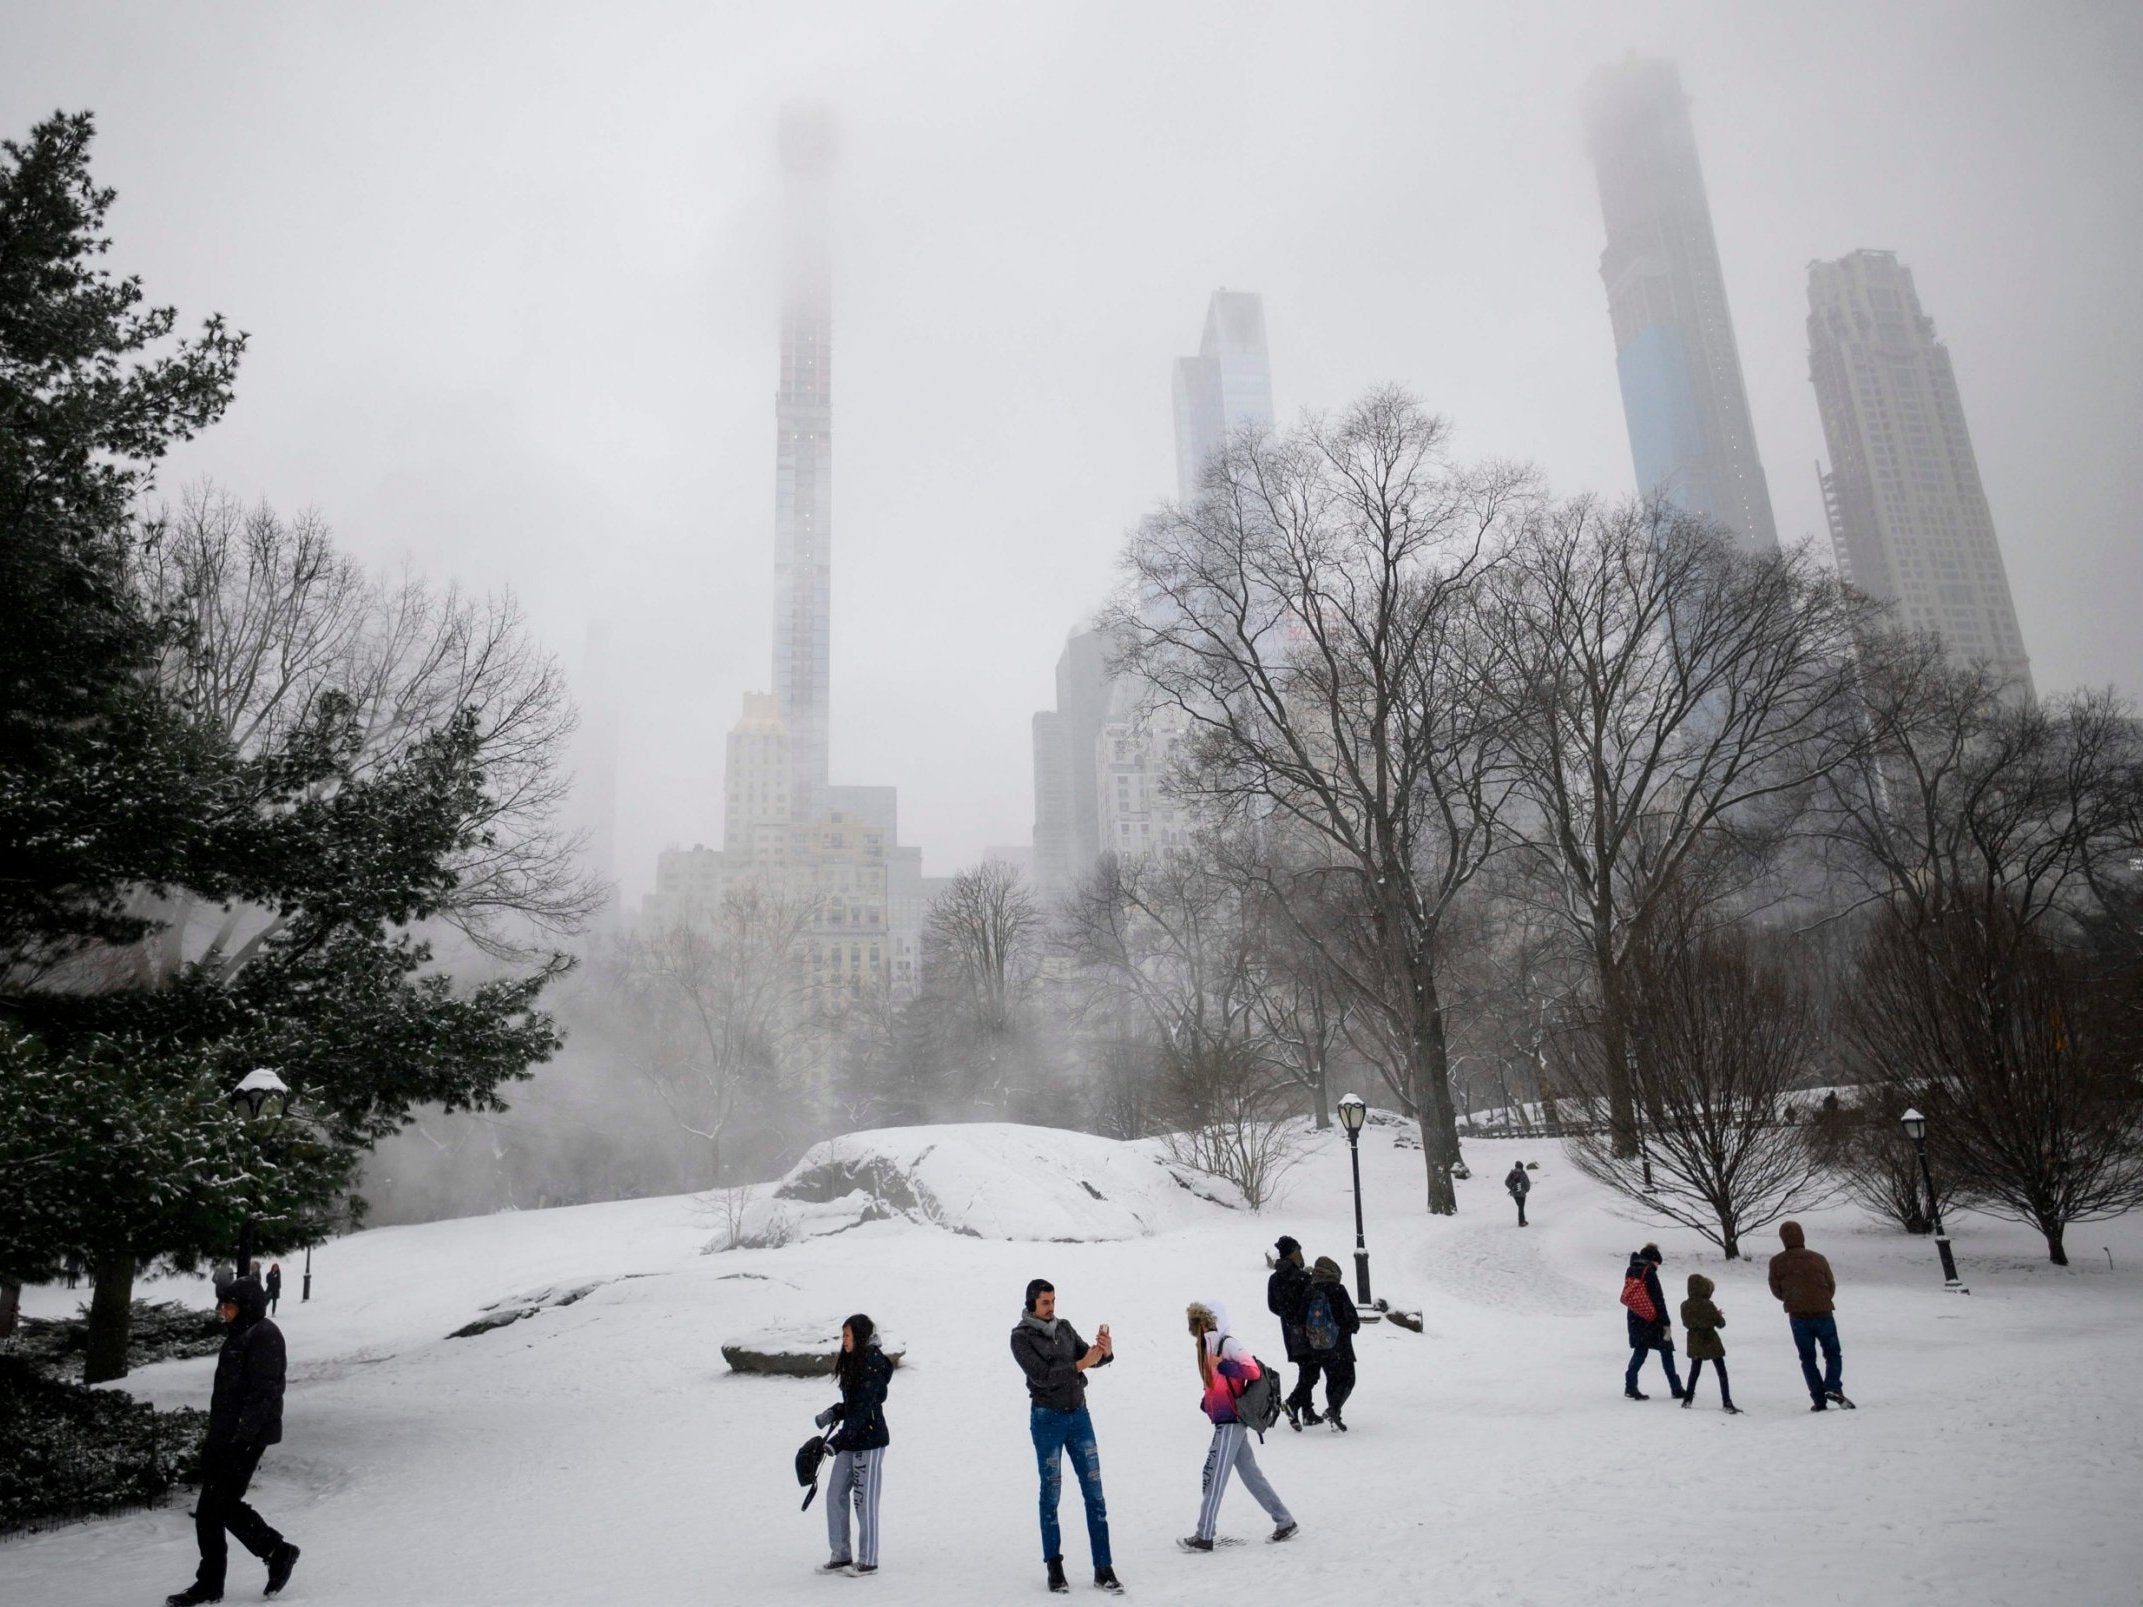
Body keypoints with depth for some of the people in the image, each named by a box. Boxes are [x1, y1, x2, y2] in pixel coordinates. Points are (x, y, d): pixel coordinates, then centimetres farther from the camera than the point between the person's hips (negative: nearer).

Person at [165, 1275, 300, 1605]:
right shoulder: (238, 1335, 16)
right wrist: (215, 1435, 19)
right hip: (224, 1435, 10)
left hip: (245, 1438, -10)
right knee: (209, 1509, 10)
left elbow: (264, 1393, -21)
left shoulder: (264, 1336, -15)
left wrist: (240, 1438, -24)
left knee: (223, 1505, -6)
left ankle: (277, 1552, 10)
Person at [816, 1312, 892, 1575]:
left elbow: (863, 1408, -24)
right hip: (850, 1440, 9)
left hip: (870, 1440, -9)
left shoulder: (873, 1365, -18)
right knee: (835, 1494, 10)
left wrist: (838, 1440, -29)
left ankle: (868, 1561, 11)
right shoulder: (853, 1363, 11)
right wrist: (833, 1413, 4)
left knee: (864, 1500, -1)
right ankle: (841, 1556, 20)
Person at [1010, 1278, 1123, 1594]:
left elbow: (1087, 1356, 4)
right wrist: (1079, 1365, -26)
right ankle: (1054, 1567, 14)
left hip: (1079, 1415, 4)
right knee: (1051, 1493, 3)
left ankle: (1103, 1568, 5)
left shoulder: (1064, 1327, 7)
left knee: (1094, 1491, 1)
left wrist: (1105, 1351, -18)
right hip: (1047, 1418, -4)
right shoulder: (1021, 1336, -8)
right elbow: (1041, 1376, -18)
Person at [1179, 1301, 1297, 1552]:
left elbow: (1253, 1371, -23)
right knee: (1250, 1474, 13)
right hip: (1225, 1421, 9)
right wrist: (1206, 1402, 8)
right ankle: (1284, 1522, 21)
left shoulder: (1228, 1344, -14)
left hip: (1231, 1422, -9)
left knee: (1215, 1477, -3)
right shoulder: (1208, 1347, 12)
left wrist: (1222, 1365, -25)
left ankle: (1204, 1536, 4)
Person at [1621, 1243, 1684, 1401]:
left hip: (1634, 1319, 7)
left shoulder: (1631, 1271, 7)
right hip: (1651, 1319, -7)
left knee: (1640, 1351, 12)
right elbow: (1658, 1300, -16)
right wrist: (1666, 1323, -13)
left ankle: (1630, 1386, 5)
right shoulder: (1649, 1273, -16)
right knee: (1666, 1351, 6)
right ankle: (1676, 1389, 11)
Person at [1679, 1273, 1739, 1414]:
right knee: (1722, 1372, 4)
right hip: (1711, 1342, -4)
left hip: (1694, 1344, 4)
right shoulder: (1708, 1305, -18)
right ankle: (1727, 1403, 1)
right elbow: (1720, 1323, -9)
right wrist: (1720, 1315, 10)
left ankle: (1688, 1399, 20)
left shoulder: (1685, 1306, -4)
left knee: (1694, 1371, 18)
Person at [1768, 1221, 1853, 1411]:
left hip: (1798, 1317, 0)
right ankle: (1833, 1387, -10)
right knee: (1833, 1355, 14)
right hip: (1824, 1314, 0)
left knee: (1808, 1359, 12)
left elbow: (1776, 1290, 5)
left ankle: (1819, 1400, 4)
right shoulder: (1818, 1259, 0)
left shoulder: (1777, 1262, -2)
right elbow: (1831, 1286, 8)